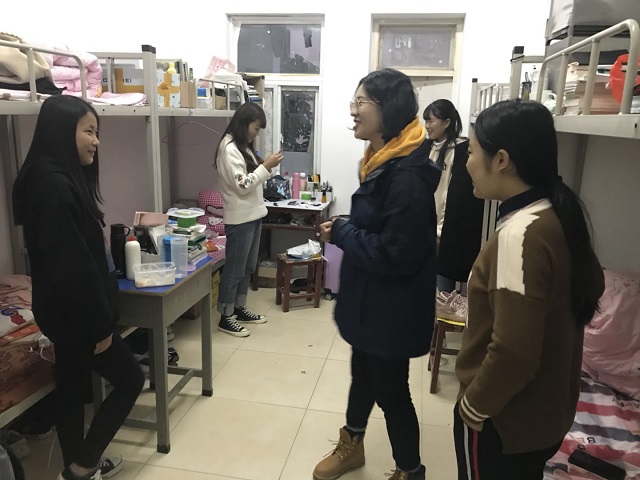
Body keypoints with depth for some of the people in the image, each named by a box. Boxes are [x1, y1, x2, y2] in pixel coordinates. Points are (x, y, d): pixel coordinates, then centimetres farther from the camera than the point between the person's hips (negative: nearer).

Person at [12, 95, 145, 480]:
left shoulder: (64, 179, 8)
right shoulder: (53, 185, -23)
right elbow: (69, 265, -25)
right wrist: (99, 325, -19)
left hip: (70, 311, 9)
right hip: (75, 313, -9)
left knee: (73, 388, 19)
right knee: (130, 379, 4)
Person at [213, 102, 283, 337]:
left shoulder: (243, 146, 13)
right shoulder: (229, 148, -16)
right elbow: (242, 185, -21)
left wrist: (265, 165, 3)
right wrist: (266, 167, -18)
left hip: (253, 214, 10)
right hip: (239, 218, -10)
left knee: (248, 267, 17)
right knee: (234, 269, 0)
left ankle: (239, 309, 30)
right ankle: (225, 318, 12)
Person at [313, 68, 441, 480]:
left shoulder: (407, 176, -27)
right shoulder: (383, 162, 5)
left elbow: (394, 254, -27)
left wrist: (340, 233, -18)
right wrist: (341, 229, 0)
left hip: (392, 308, -10)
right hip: (370, 300, 10)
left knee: (391, 390, 9)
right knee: (363, 372, 26)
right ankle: (352, 445, 50)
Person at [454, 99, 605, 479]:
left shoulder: (520, 234, -29)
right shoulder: (559, 216, -2)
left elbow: (513, 352, -30)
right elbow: (591, 286, 13)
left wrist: (474, 405, -15)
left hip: (503, 420, -8)